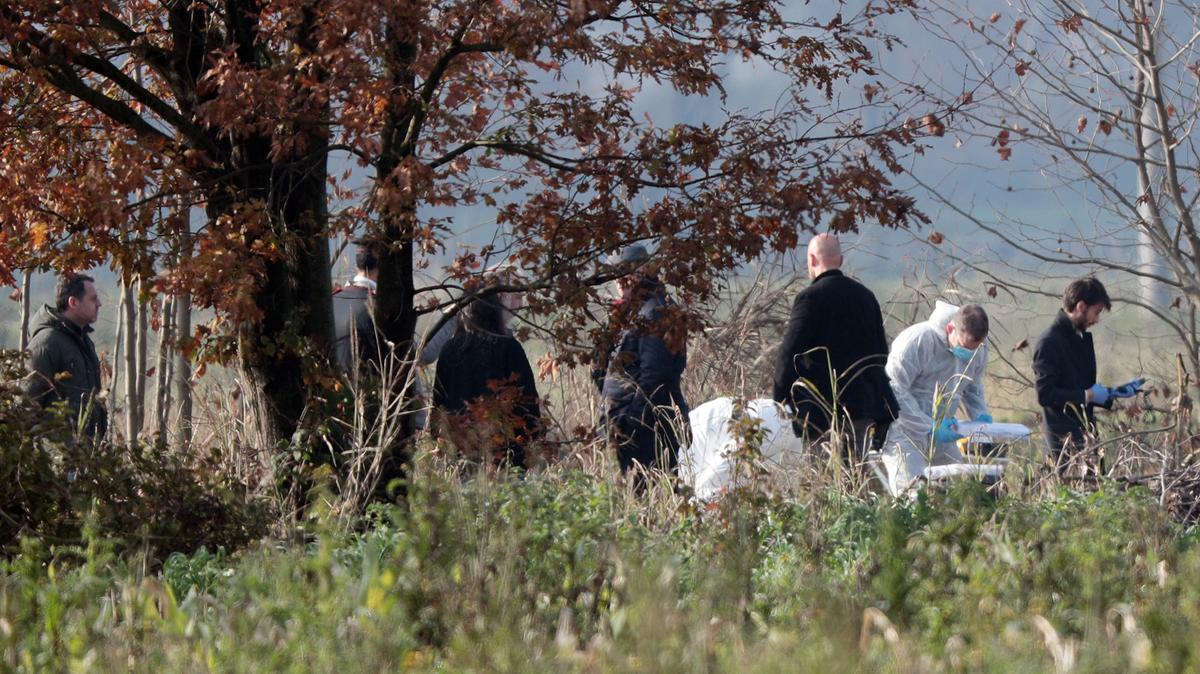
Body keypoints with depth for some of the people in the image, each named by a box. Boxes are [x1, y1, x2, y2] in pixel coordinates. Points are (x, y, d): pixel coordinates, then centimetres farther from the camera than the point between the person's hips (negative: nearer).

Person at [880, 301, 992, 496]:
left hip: (939, 428, 6)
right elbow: (894, 390, -22)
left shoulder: (979, 349, -1)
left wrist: (980, 414, -5)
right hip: (905, 428, -6)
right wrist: (930, 427, -26)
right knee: (913, 489, -20)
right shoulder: (917, 341, -23)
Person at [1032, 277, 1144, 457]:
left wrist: (1116, 393, 12)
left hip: (1085, 435, 9)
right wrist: (1088, 395, -15)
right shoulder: (1049, 342, -13)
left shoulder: (1082, 338, 16)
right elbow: (1045, 394, -19)